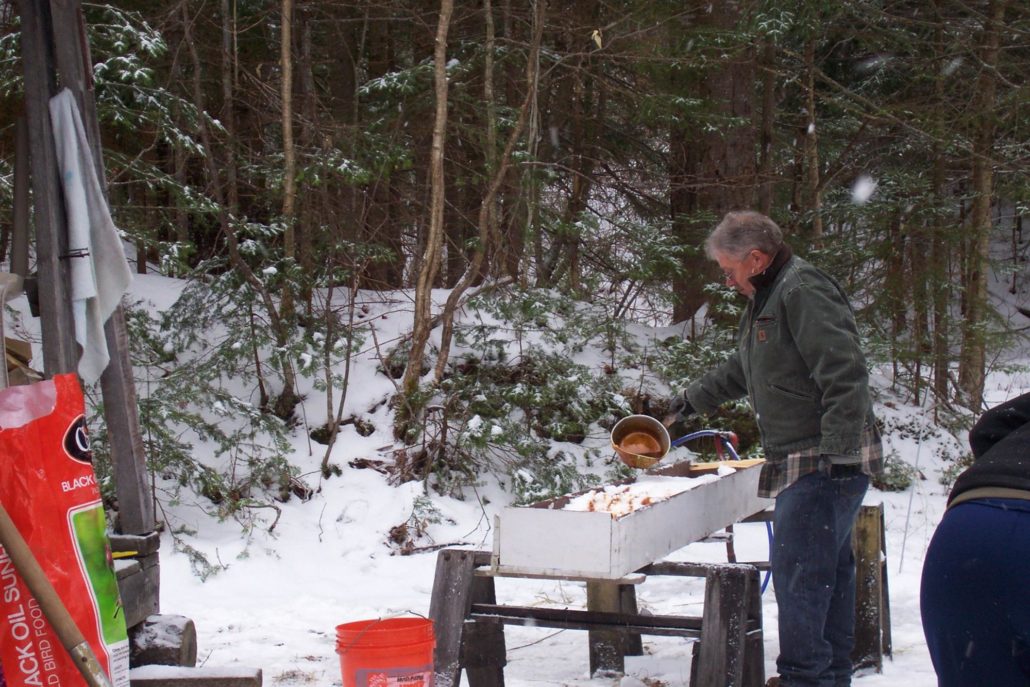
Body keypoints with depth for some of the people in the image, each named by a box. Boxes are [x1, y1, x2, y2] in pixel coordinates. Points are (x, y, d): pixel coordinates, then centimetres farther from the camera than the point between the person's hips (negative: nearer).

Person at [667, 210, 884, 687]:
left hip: (826, 463, -10)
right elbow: (741, 371, 37)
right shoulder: (766, 299, 20)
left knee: (798, 570, -9)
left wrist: (836, 451, -24)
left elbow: (846, 375, -22)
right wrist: (692, 400, 38)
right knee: (830, 568, 14)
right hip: (804, 463, 10)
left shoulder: (804, 291, -14)